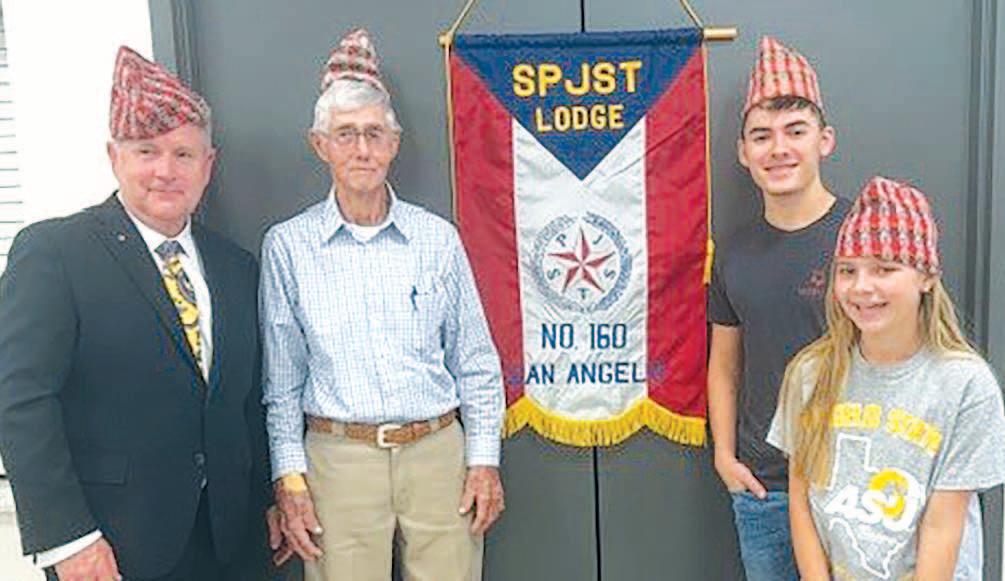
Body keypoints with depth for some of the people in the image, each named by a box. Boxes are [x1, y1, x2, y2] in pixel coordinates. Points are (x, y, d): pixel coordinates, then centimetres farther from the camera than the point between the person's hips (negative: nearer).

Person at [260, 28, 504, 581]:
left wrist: (484, 458, 4)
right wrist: (289, 478, 0)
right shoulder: (288, 245, 1)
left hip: (437, 451, 1)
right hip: (339, 458, -1)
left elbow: (476, 363, 7)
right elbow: (281, 381, 5)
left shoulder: (438, 238, 3)